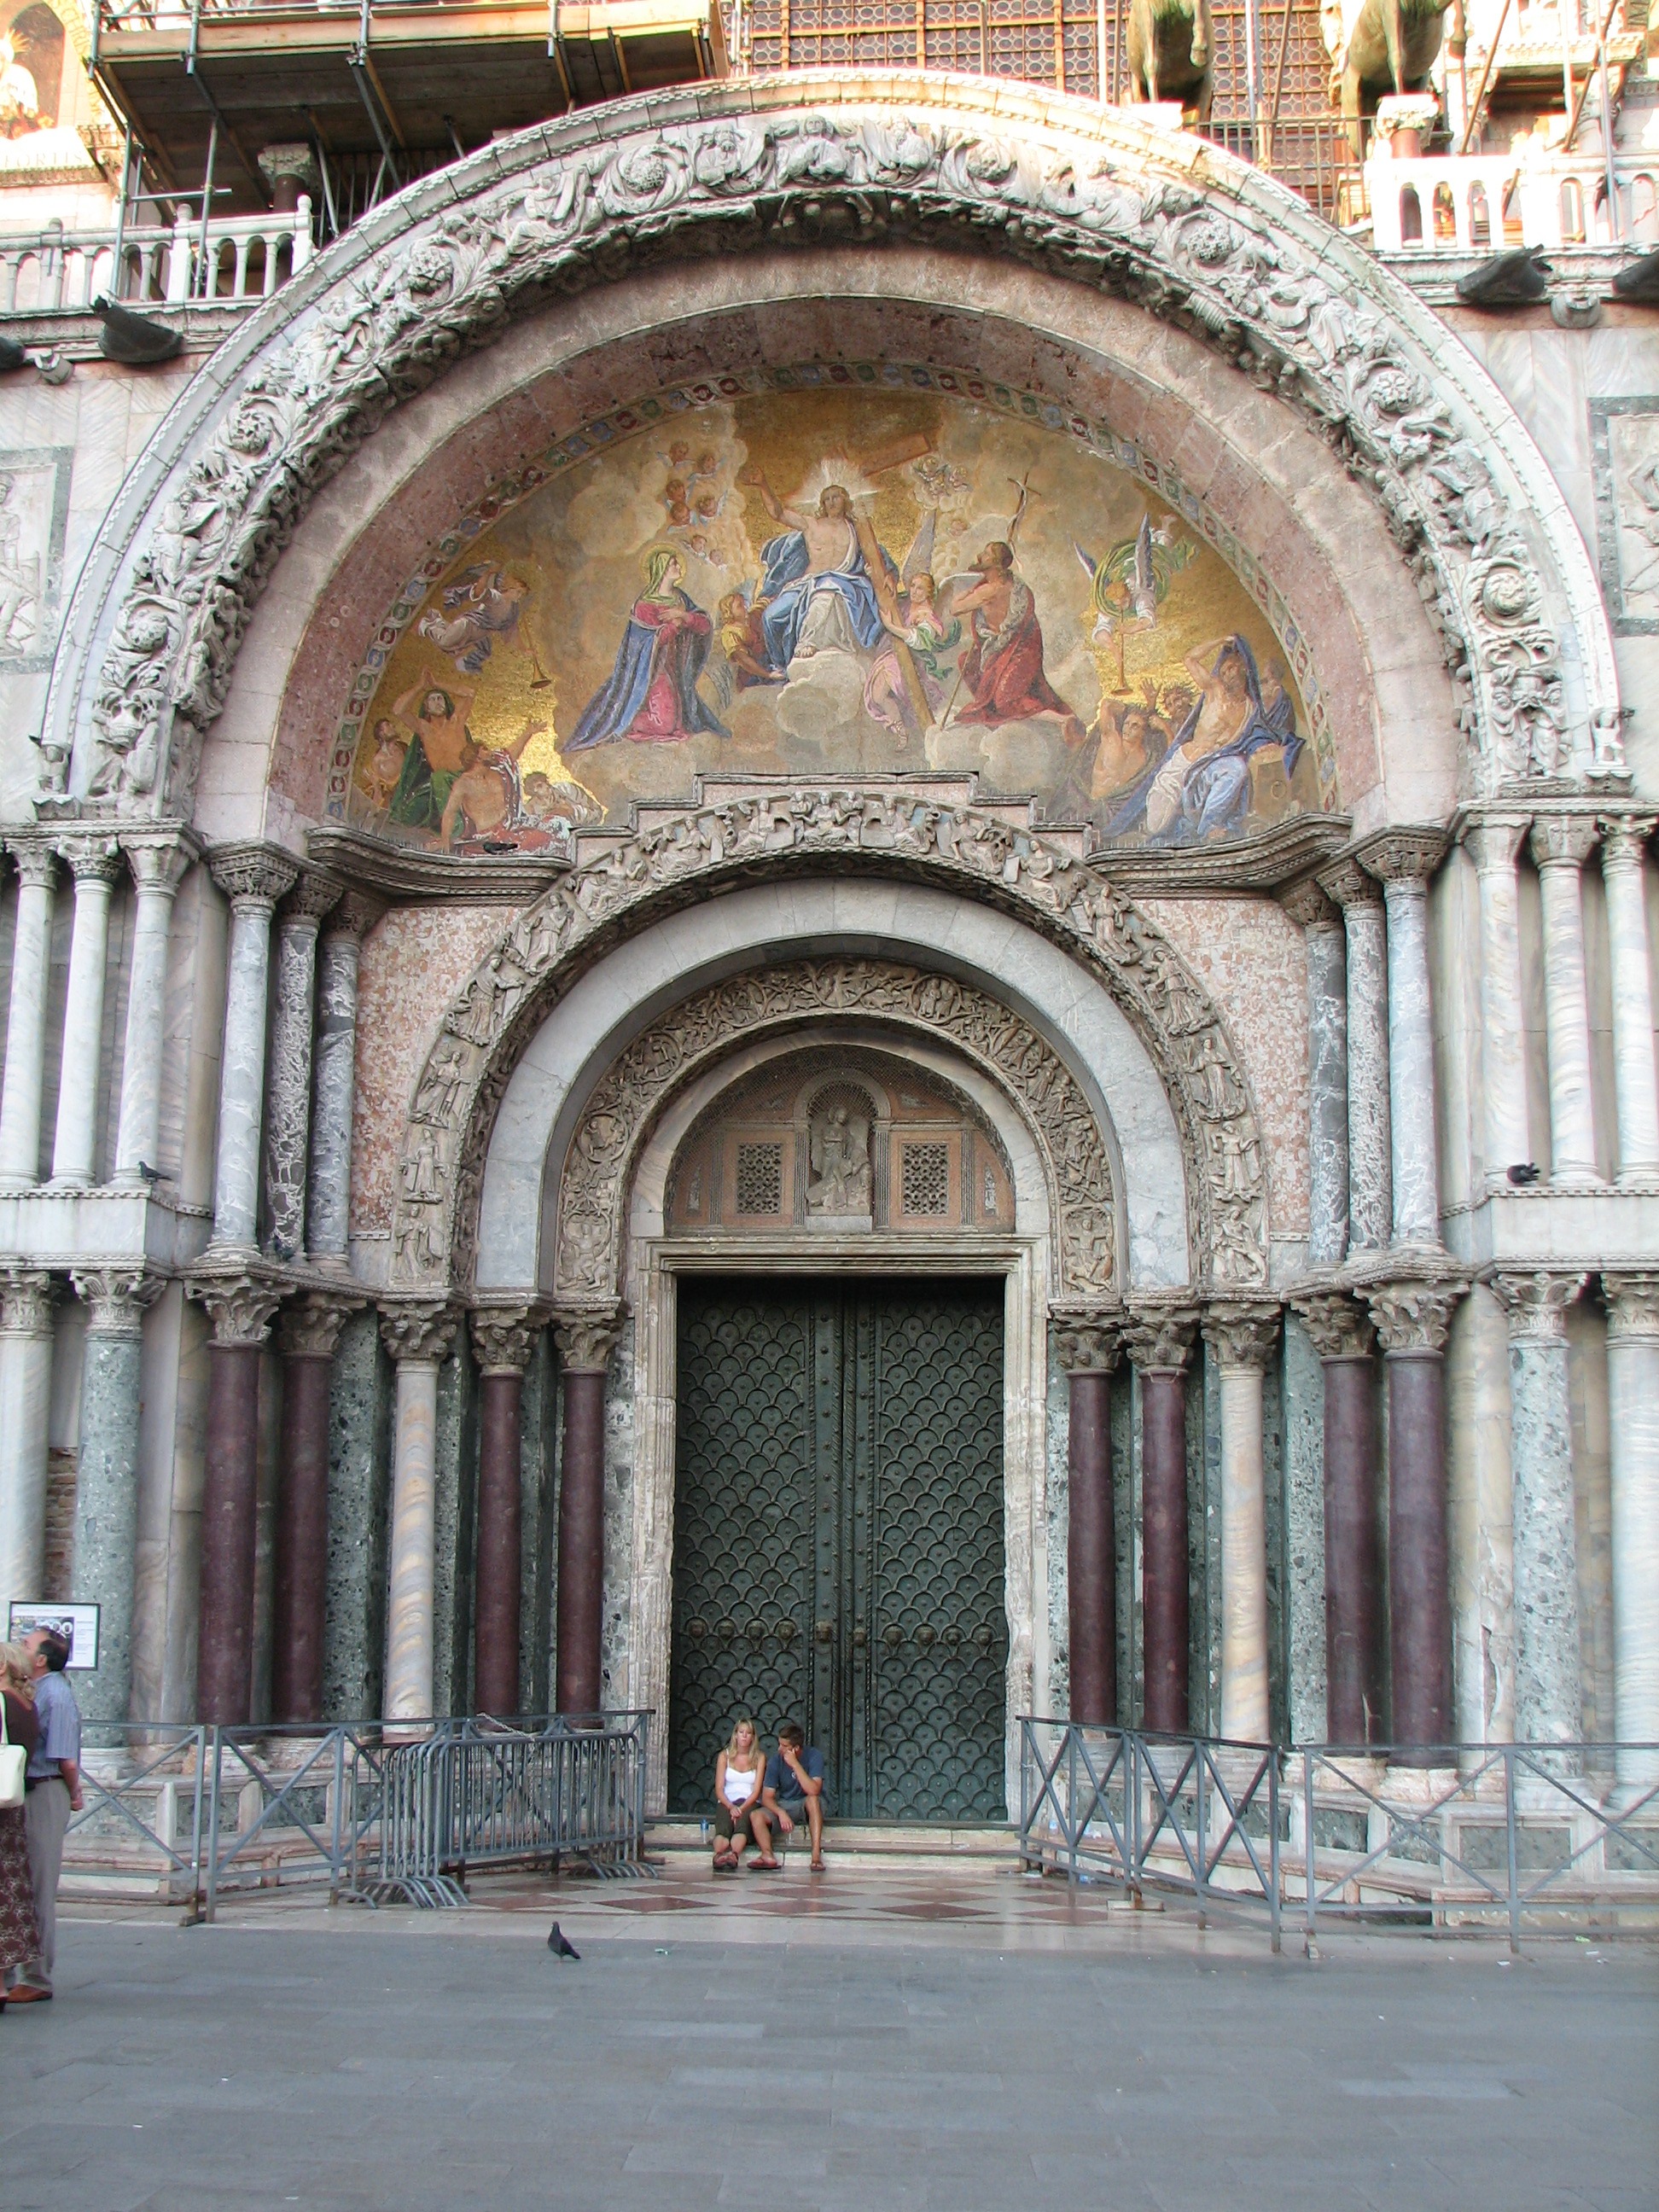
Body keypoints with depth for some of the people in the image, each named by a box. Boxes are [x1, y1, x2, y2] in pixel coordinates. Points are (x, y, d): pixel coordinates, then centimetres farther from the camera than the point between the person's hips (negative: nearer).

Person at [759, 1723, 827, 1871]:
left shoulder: (813, 1755, -17)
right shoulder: (775, 1760, -9)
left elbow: (814, 1791, -31)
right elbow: (767, 1797, -10)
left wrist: (795, 1764, -32)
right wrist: (781, 1813, -30)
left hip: (808, 1805, -3)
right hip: (783, 1805, 3)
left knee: (812, 1799, -38)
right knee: (757, 1816, -22)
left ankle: (816, 1854, -41)